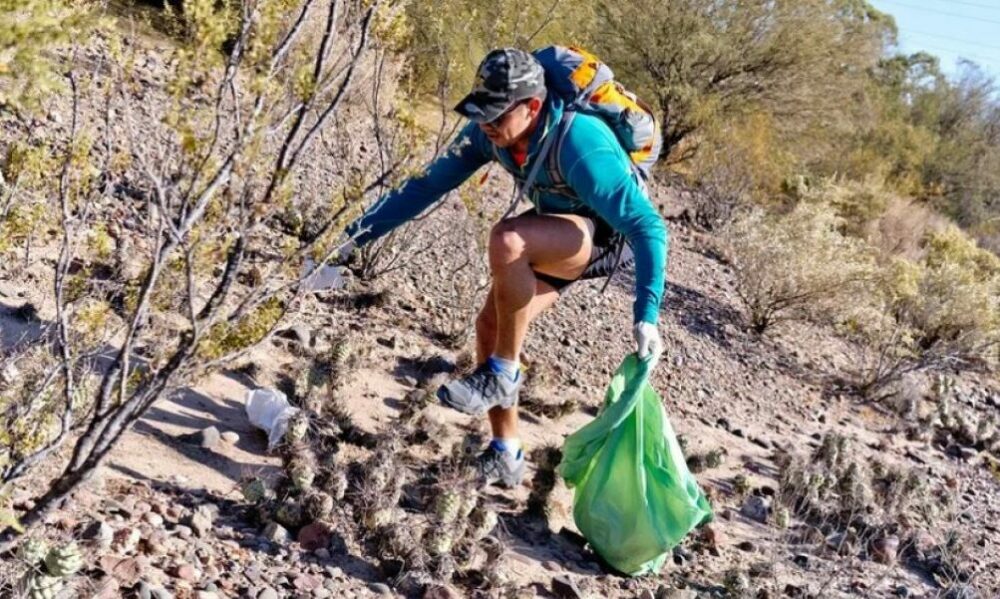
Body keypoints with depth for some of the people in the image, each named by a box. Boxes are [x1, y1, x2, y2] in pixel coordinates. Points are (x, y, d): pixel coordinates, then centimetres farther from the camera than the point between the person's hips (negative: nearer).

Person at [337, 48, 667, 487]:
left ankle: (502, 374, -16)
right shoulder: (488, 132, -16)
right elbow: (429, 185, -7)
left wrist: (646, 314, -43)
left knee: (507, 240, -34)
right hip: (555, 233, 7)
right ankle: (505, 458, 12)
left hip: (610, 233, -7)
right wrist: (360, 232, -12)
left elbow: (648, 226, -36)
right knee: (490, 326, -3)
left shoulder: (579, 143, -35)